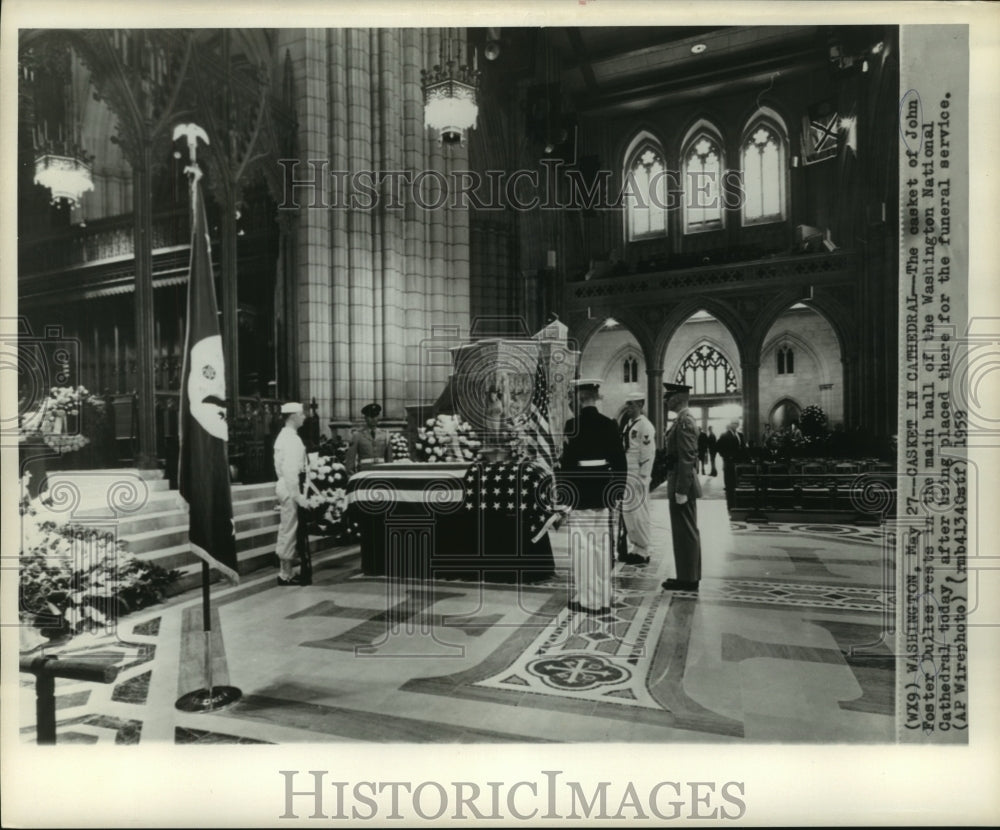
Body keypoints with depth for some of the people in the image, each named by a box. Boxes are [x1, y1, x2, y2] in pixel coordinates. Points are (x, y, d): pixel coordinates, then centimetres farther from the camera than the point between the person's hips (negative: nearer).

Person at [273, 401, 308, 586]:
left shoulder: (283, 436, 15)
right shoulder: (292, 439, -17)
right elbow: (291, 471, -24)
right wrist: (298, 496, -22)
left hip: (284, 485, 10)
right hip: (290, 488, -10)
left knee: (286, 531, 16)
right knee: (289, 531, -2)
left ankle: (284, 571, 25)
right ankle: (286, 575, 6)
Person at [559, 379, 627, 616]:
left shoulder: (571, 425, -10)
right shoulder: (610, 425, 0)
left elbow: (565, 460, -9)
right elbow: (620, 462, 2)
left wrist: (562, 491, 1)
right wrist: (616, 491, 11)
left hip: (578, 493, -3)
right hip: (603, 493, 4)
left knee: (581, 546, 5)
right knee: (602, 546, 10)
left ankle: (583, 598, 13)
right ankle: (602, 599, 18)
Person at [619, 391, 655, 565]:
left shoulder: (644, 426, -14)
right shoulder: (628, 424, 13)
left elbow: (648, 453, -17)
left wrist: (642, 478, -18)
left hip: (637, 476, -9)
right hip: (626, 475, 9)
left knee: (638, 513, -2)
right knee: (627, 512, 14)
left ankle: (642, 553, 9)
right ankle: (635, 549, 25)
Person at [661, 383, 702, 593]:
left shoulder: (684, 422, -17)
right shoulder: (683, 420, 14)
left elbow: (687, 458, -22)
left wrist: (681, 490, -22)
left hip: (682, 484, -10)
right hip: (679, 482, 10)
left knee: (685, 532, -2)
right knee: (686, 532, 15)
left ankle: (688, 579, 6)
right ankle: (688, 576, 24)